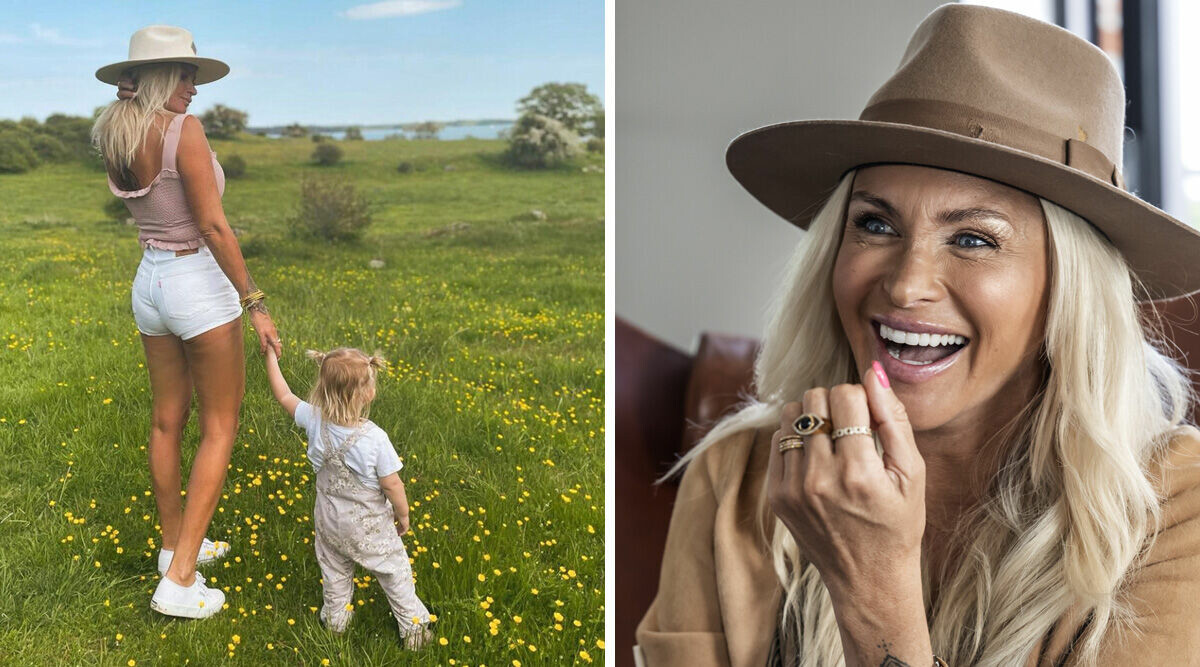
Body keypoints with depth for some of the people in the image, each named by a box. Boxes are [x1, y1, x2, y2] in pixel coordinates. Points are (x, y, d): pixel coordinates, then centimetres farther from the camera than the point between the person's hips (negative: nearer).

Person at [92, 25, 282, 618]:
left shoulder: (115, 139, 3)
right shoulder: (185, 131, -20)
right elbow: (213, 226, -21)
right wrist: (255, 304, -17)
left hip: (150, 281, 8)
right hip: (200, 282, -8)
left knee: (166, 421, 19)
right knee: (219, 428, 2)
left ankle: (175, 544, 34)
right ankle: (178, 581, 0)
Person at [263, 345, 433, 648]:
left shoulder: (315, 421, -19)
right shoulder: (375, 438, -31)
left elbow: (284, 396, -3)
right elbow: (392, 485, -21)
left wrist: (271, 357, 8)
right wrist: (403, 515, -4)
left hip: (329, 519, 4)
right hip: (369, 526, -4)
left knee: (335, 571, 27)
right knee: (394, 570, 15)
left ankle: (336, 618, 44)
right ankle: (413, 625, 27)